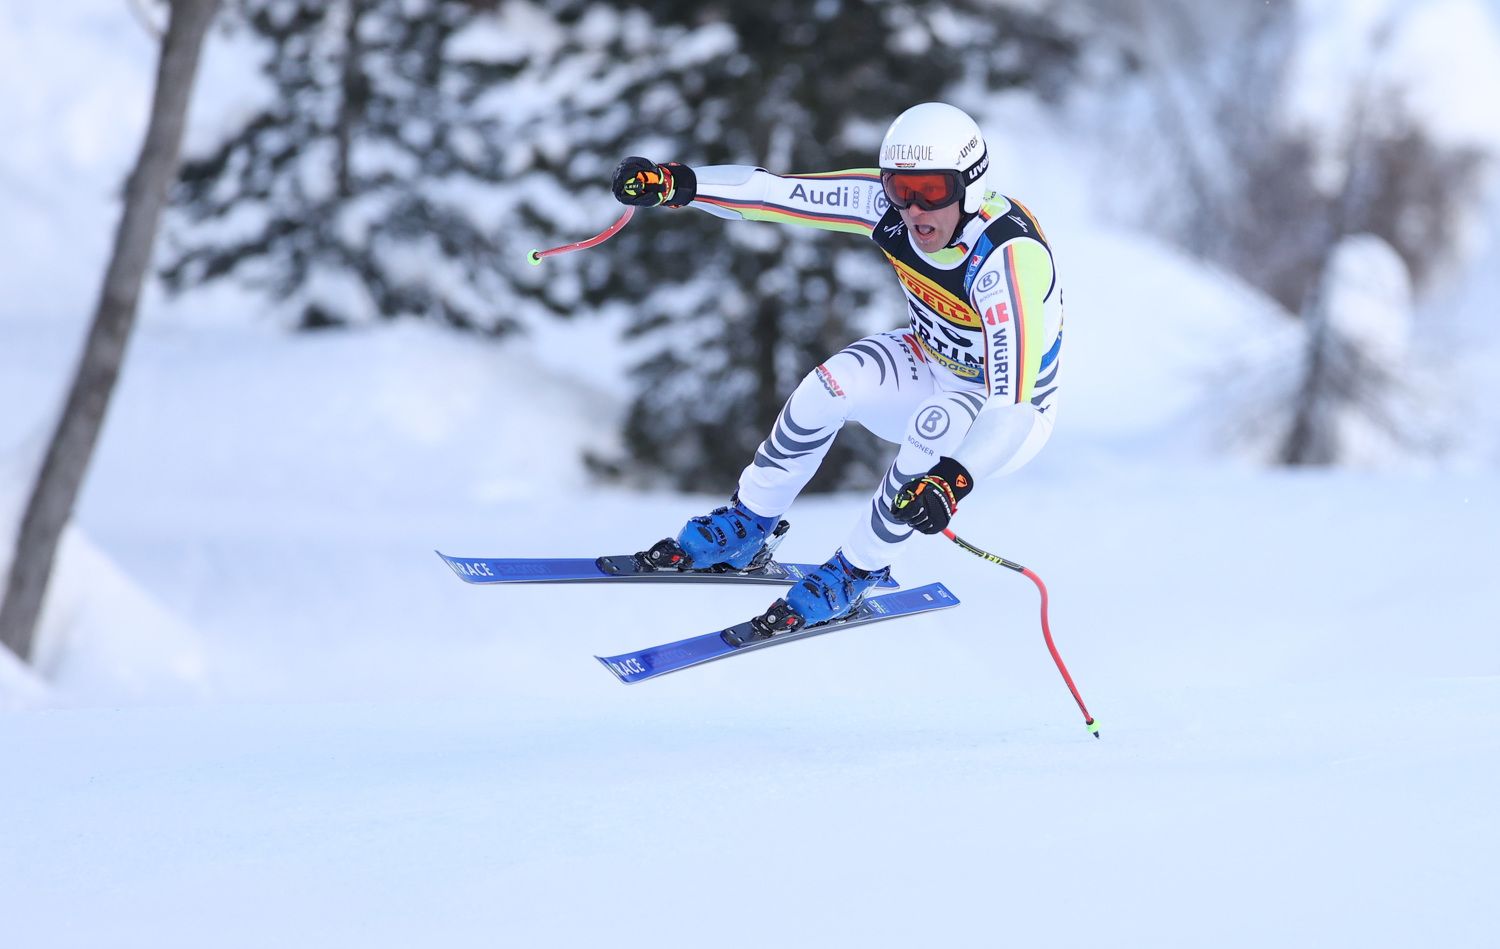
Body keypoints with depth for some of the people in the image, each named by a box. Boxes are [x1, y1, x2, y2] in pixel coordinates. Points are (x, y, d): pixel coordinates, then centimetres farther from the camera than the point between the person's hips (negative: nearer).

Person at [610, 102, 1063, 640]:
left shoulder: (1008, 257, -37)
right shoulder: (890, 205, -20)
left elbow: (1013, 400, -43)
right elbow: (780, 193, -21)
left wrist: (954, 480, -58)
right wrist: (676, 184, -36)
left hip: (1009, 412, -5)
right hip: (930, 365, 5)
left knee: (940, 424, -36)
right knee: (835, 383, -23)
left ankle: (854, 574, -12)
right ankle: (746, 528, -1)